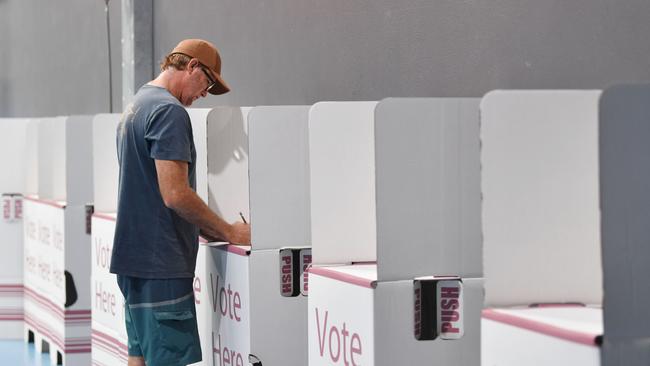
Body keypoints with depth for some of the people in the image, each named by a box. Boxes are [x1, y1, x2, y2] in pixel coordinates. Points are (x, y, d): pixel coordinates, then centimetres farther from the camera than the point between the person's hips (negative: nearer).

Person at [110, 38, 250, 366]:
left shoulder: (136, 106, 17)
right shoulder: (169, 111, -14)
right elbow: (175, 194, -21)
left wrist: (214, 230, 16)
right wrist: (229, 232, -10)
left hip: (133, 255, 10)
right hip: (160, 264, -10)